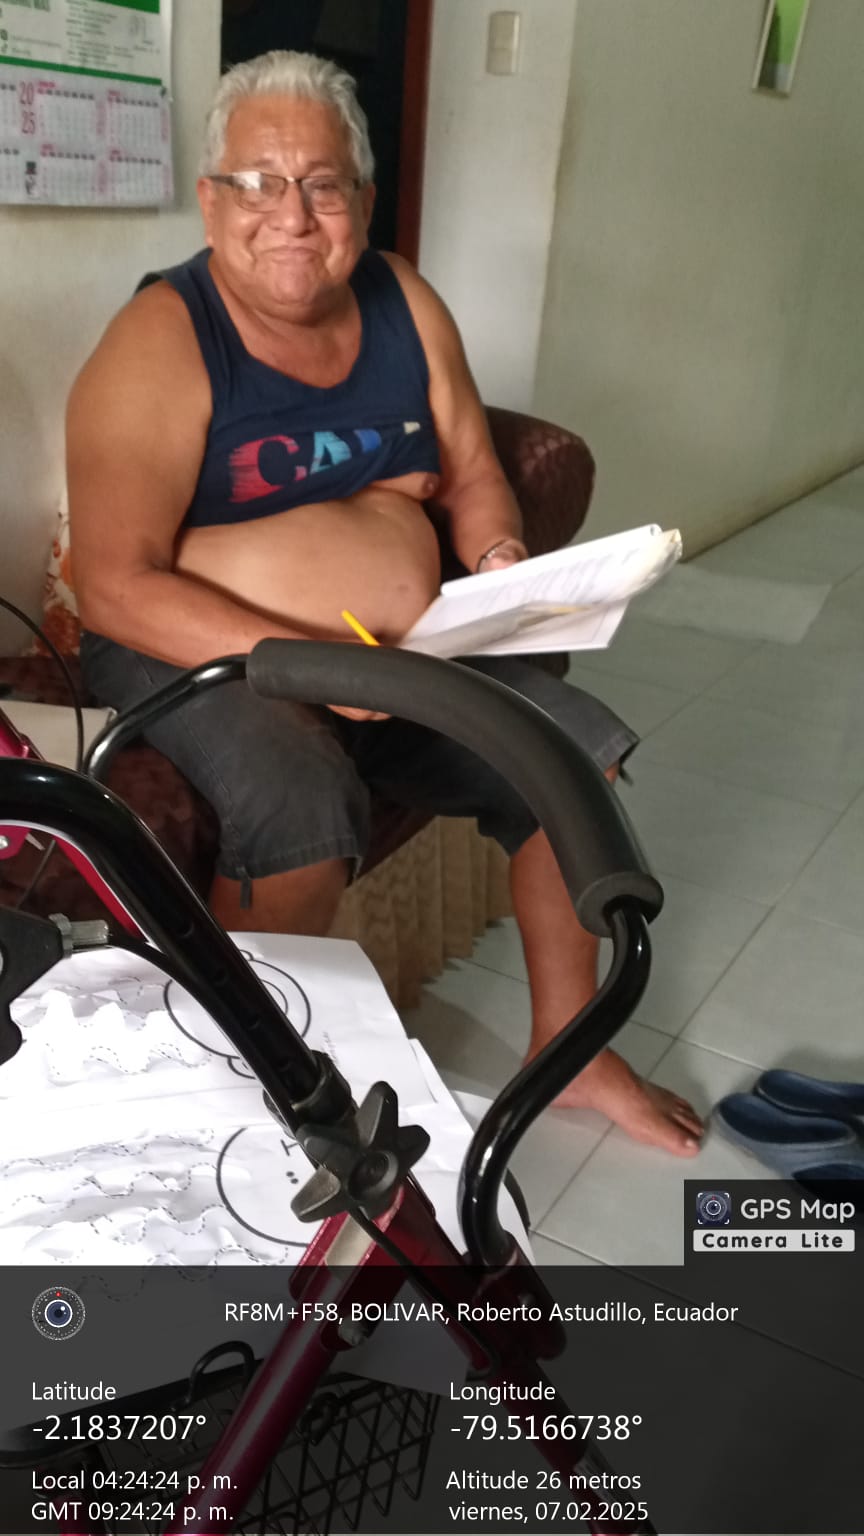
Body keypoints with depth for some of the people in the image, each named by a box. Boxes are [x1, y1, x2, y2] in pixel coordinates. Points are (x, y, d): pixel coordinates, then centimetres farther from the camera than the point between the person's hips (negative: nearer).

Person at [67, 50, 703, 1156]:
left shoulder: (403, 303, 5)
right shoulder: (161, 342, -14)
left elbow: (471, 473, 13)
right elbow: (114, 588, -21)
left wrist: (504, 566, -8)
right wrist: (307, 655, -30)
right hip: (201, 655, -6)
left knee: (580, 751, -1)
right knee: (305, 811, -34)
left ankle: (566, 1045, 18)